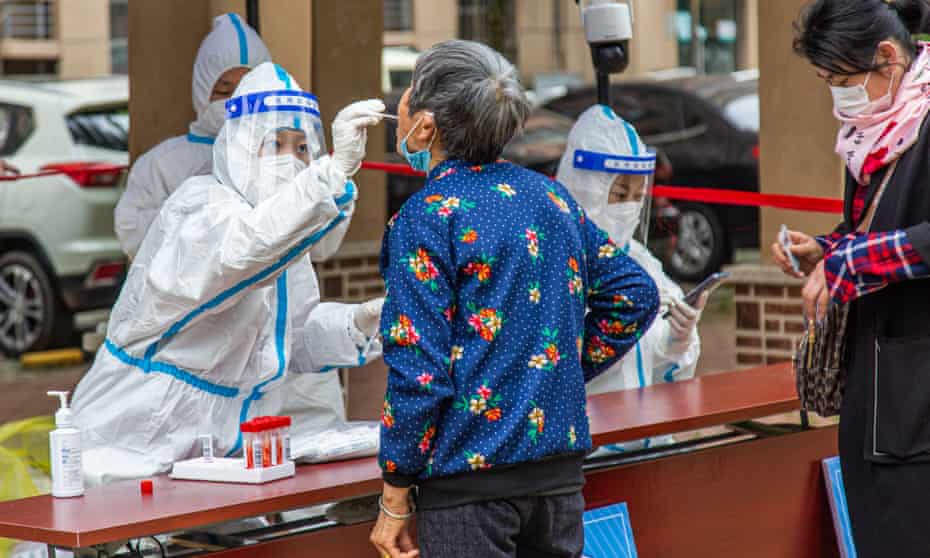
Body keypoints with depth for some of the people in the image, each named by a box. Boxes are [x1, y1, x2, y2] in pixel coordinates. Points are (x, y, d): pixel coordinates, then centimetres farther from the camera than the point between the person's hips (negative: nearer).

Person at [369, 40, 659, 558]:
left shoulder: (428, 217, -12)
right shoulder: (551, 195, 8)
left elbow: (419, 372, -15)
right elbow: (634, 292, 13)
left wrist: (395, 497, -9)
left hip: (469, 478, -6)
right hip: (561, 472, 7)